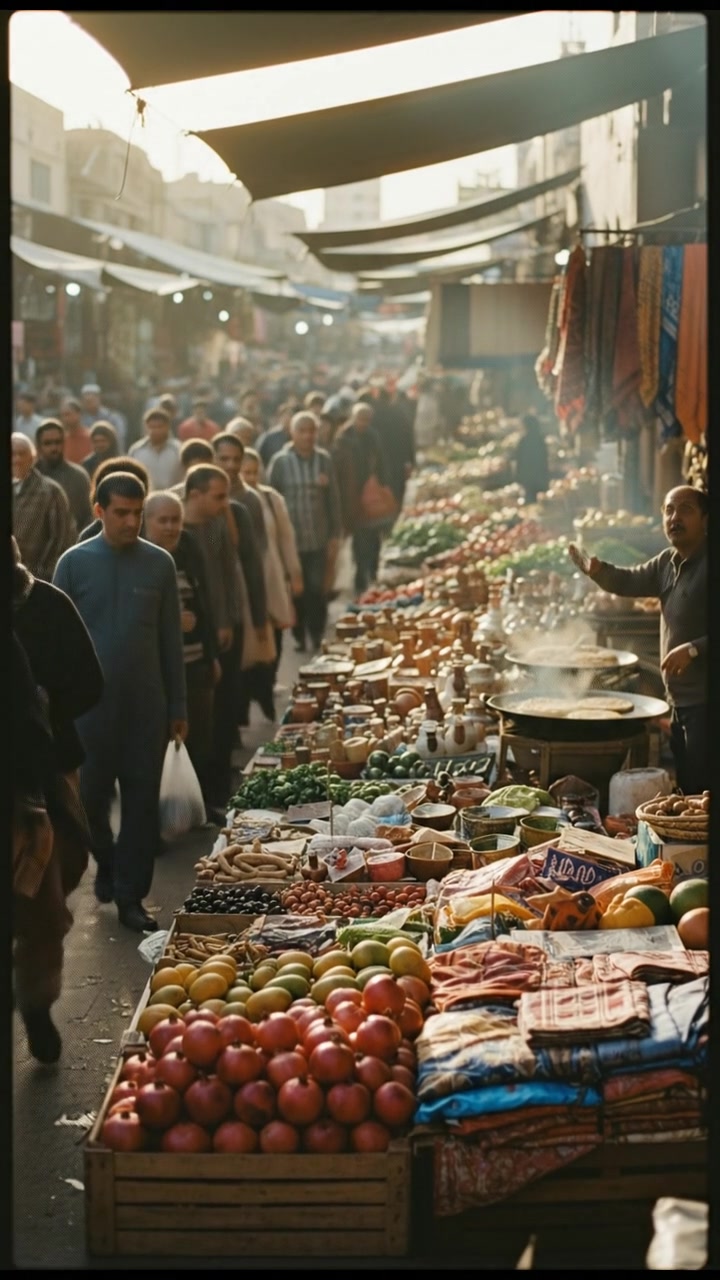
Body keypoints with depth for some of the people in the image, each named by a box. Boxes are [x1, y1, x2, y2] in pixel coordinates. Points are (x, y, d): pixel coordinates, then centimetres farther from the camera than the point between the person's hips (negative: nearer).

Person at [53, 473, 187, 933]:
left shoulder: (160, 563, 1)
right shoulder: (75, 563, -3)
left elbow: (171, 640, 5)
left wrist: (178, 706, 4)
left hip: (147, 704, 1)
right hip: (92, 702, -1)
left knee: (143, 800, 3)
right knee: (90, 795, 7)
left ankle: (131, 896, 13)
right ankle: (107, 860, 36)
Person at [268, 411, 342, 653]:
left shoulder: (324, 460, 3)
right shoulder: (280, 461, -3)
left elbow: (333, 499, 6)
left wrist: (335, 534, 5)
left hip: (318, 537, 1)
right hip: (290, 538, -1)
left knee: (317, 589, -3)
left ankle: (317, 636, 11)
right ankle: (299, 637, 19)